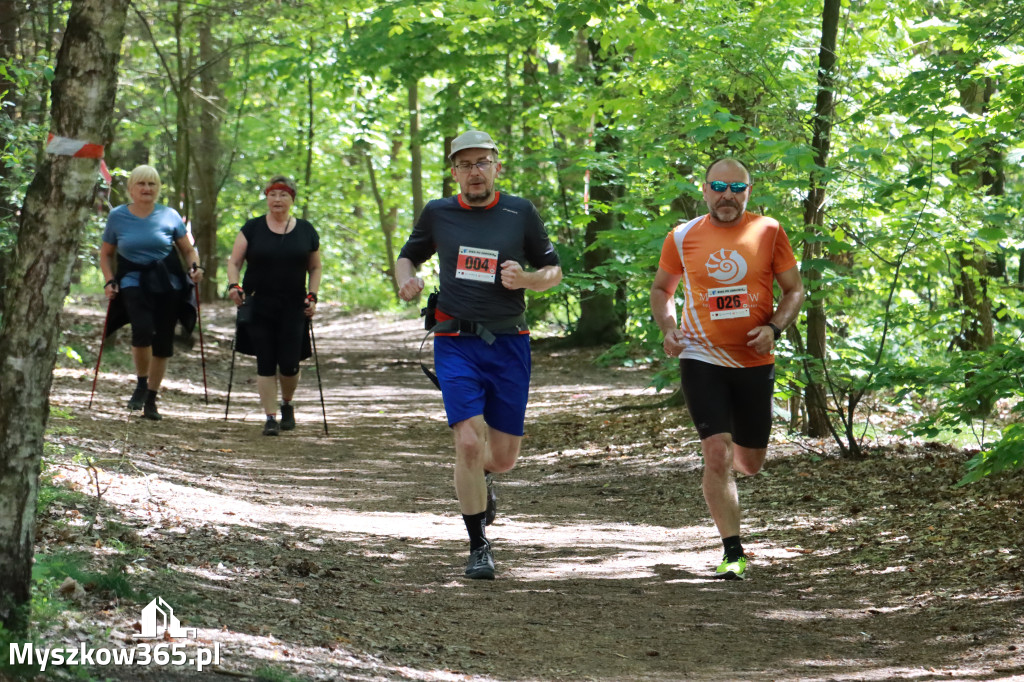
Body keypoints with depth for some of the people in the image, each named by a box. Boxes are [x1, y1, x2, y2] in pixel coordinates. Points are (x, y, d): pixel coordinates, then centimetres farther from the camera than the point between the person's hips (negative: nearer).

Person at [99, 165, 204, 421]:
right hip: (134, 282, -1)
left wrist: (196, 266, -9)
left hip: (167, 284, 1)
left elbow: (188, 249, 11)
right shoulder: (118, 217, 4)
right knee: (143, 330, -24)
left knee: (163, 342, 2)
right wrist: (110, 282, 1)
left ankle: (151, 399, 17)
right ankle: (141, 384, -1)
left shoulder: (169, 216, 3)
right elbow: (106, 253, 15)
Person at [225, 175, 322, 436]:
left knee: (289, 365, -3)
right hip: (258, 307, -1)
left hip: (293, 308, 1)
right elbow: (234, 262, 4)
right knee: (265, 364, -1)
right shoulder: (252, 228, 4)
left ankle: (287, 405, 25)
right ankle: (270, 417, 6)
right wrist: (234, 285, -13)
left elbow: (315, 268, 15)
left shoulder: (306, 231, 7)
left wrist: (312, 296, 2)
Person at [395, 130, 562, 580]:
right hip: (456, 343, -1)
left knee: (504, 456, 4)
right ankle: (478, 547, -2)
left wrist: (526, 279, -11)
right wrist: (406, 280, -2)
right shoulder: (438, 214, 6)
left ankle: (475, 479, 42)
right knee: (468, 442, -15)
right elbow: (407, 257, 21)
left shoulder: (521, 213, 3)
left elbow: (553, 271, 10)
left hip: (508, 344, 1)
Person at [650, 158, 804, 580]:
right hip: (702, 359, -2)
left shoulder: (769, 232, 1)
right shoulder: (682, 238, 2)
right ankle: (733, 552, -9)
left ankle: (724, 470, 51)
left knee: (750, 461, 13)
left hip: (755, 362, 2)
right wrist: (667, 327, -4)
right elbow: (661, 289, 15)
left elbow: (794, 289, 6)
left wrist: (774, 327, -12)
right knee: (717, 452, -14)